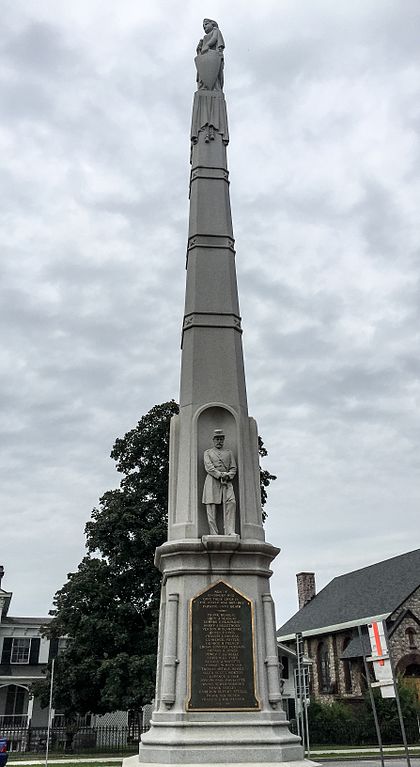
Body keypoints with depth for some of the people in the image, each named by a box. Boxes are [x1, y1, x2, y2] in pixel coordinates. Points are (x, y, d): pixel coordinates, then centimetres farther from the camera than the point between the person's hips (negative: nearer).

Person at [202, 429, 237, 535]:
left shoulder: (229, 453, 24)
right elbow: (209, 467, 1)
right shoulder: (207, 452, 18)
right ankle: (214, 534, -10)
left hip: (227, 483, 1)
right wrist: (220, 475, -13)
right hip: (212, 482, -1)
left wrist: (227, 476, -8)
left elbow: (233, 468, 13)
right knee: (211, 506, -9)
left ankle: (230, 531, -23)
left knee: (231, 503, -19)